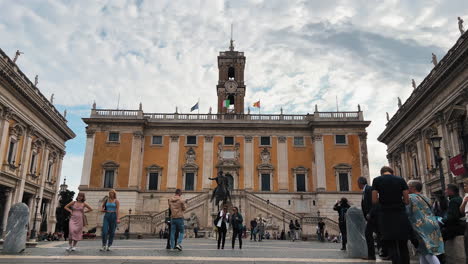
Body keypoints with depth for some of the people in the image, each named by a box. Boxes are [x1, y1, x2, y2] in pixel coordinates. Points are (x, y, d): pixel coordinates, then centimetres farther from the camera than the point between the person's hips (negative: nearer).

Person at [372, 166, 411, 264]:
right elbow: (407, 201, 2)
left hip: (386, 216, -2)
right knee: (403, 245, 13)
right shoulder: (401, 180, 4)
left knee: (391, 245, 3)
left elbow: (374, 201, -5)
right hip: (401, 215, 2)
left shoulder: (376, 180, 0)